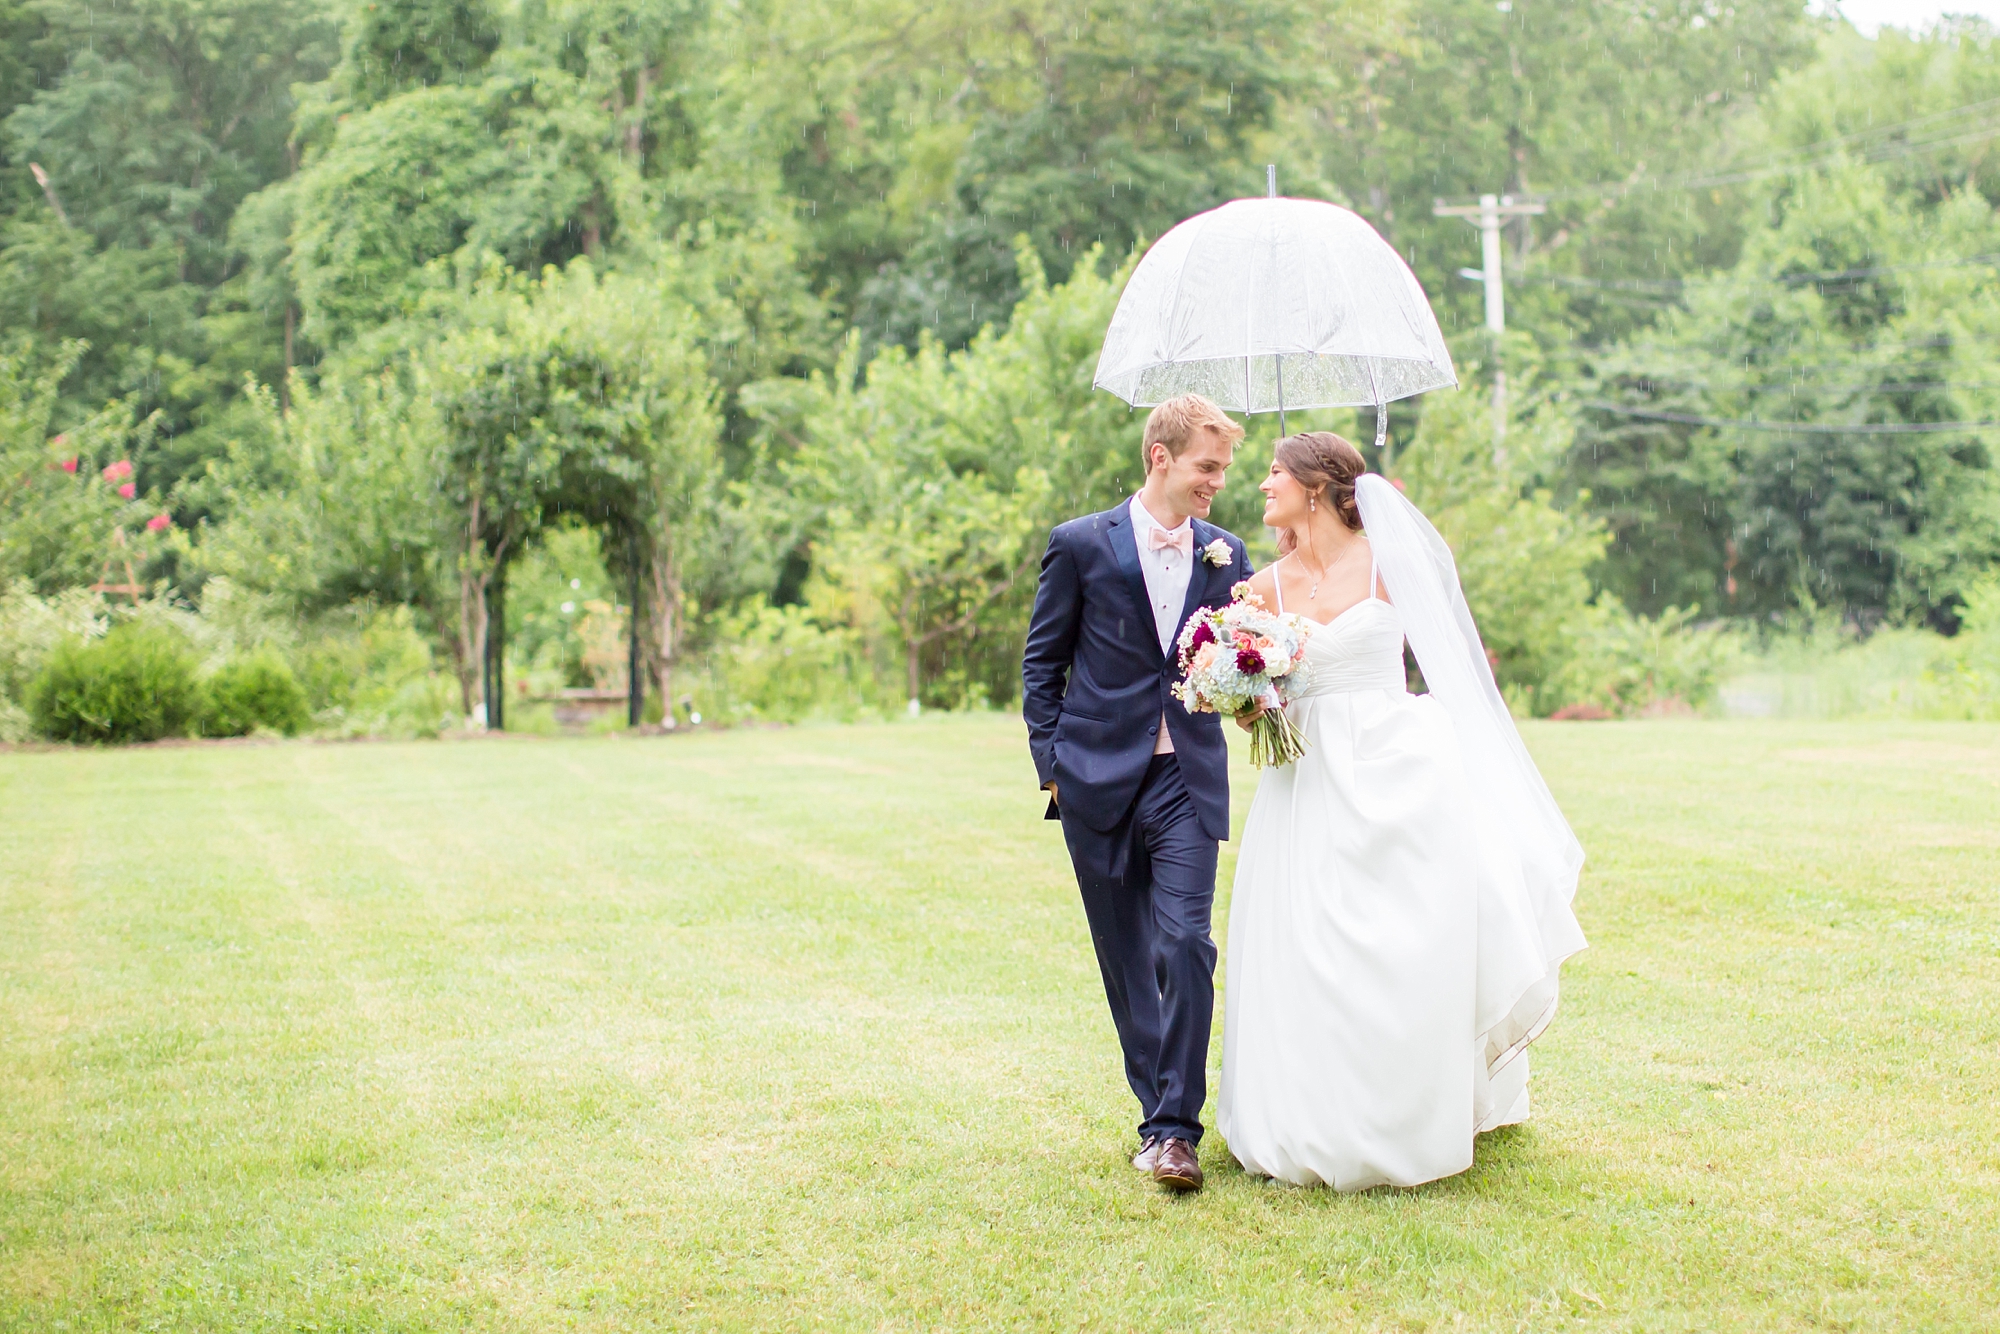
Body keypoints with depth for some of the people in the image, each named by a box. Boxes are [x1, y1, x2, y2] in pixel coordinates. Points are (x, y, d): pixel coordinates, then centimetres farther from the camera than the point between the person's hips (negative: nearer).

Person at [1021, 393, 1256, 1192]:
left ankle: (1174, 1129, -8)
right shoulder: (1081, 545, 0)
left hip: (1187, 778, 1)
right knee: (1125, 958, 7)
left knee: (1186, 942, -13)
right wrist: (1051, 762, -2)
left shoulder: (1227, 555, 8)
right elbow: (1042, 662, 5)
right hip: (1098, 778, -1)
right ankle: (1159, 1111, 21)